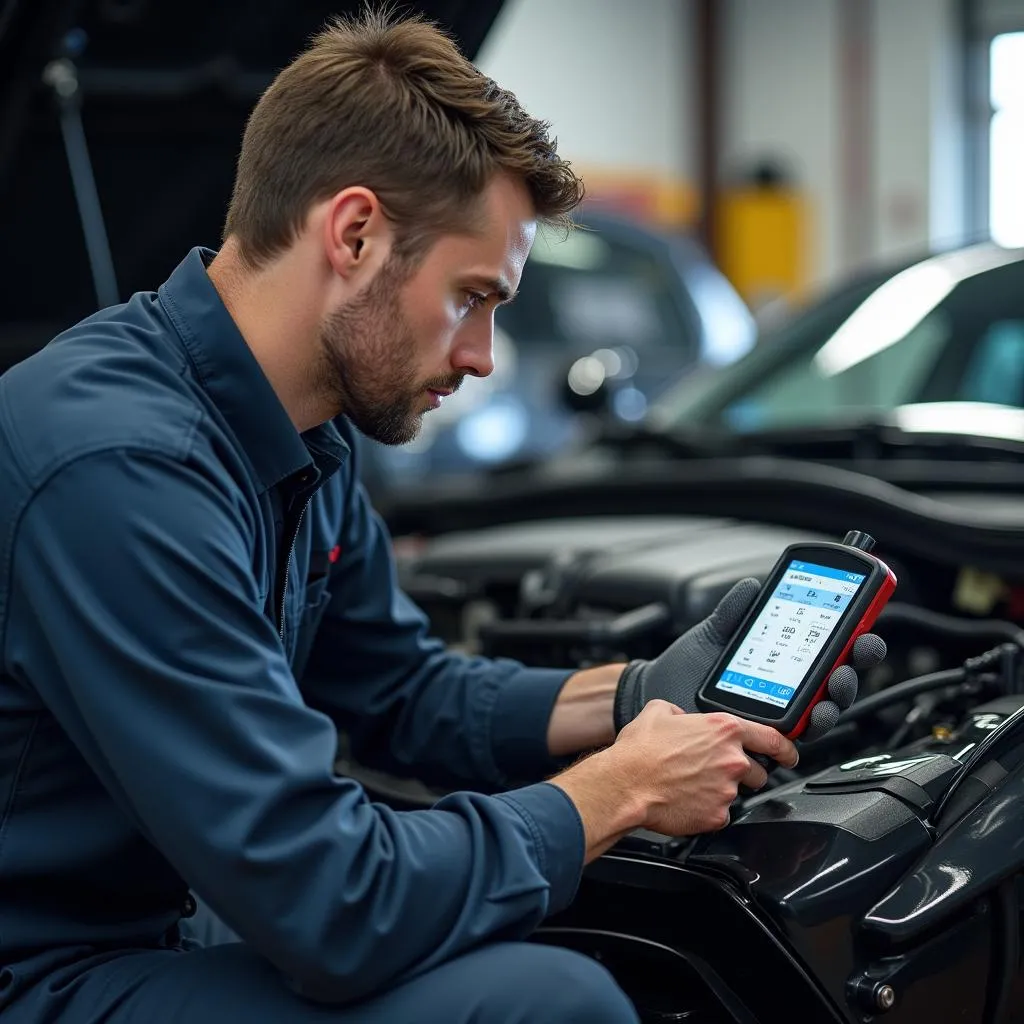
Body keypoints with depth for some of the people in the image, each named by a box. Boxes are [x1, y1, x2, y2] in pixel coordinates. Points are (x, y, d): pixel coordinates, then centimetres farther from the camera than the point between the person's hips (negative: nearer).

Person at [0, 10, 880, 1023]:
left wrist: (636, 697, 2)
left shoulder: (304, 440, 2)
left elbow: (404, 695, 15)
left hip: (151, 927, 9)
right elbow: (336, 912, -27)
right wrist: (621, 789, -14)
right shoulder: (122, 468, -27)